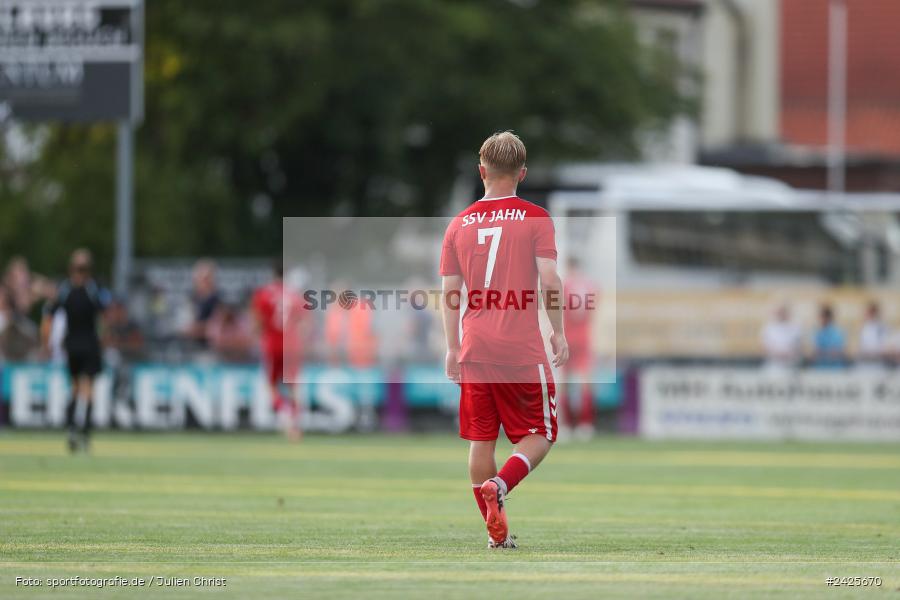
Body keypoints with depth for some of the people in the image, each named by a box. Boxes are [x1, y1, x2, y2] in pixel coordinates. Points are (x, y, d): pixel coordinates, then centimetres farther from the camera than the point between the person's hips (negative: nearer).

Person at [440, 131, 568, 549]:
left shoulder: (459, 225, 8)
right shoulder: (535, 218, -2)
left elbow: (449, 293, 7)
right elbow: (549, 280, -9)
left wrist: (452, 348, 13)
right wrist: (558, 331, 2)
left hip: (474, 351, 3)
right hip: (523, 350, -3)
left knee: (481, 439, 9)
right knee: (539, 435, 7)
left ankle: (497, 532, 9)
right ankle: (501, 484, -19)